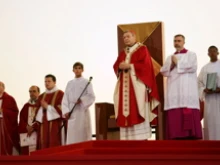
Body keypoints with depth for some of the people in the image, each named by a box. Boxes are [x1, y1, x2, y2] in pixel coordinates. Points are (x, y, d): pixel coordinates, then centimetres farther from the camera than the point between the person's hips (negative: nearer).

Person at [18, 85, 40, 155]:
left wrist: (33, 127, -15)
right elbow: (21, 118, 11)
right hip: (26, 132, 5)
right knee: (26, 153, 0)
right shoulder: (26, 106, 20)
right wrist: (27, 127, -7)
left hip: (38, 133, -5)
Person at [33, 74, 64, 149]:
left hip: (55, 126, -5)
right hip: (43, 126, 6)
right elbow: (38, 112, 18)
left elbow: (62, 109, -10)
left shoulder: (60, 94, 0)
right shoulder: (41, 96, 18)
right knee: (43, 148, 1)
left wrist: (48, 107, -11)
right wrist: (35, 126, 6)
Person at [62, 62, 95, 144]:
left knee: (83, 134, -7)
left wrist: (82, 100, -20)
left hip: (82, 110, -3)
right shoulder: (70, 83, 15)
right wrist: (66, 111, -3)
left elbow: (91, 96, -4)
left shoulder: (86, 82, 6)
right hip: (72, 112, 3)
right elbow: (65, 99, 10)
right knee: (72, 134, -2)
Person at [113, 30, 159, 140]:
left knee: (138, 111, -11)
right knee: (125, 111, -1)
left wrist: (130, 66, -15)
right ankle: (128, 138, -2)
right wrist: (120, 66, -9)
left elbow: (145, 64, -11)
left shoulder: (142, 49, 3)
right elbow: (115, 66, 14)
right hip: (124, 86, 6)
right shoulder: (122, 53, 22)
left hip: (137, 84, -6)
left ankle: (141, 136, -12)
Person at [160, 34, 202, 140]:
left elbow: (192, 67, -7)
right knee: (174, 117, -6)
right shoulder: (170, 58, 24)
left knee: (189, 116, -13)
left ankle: (191, 137, -15)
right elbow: (163, 72, 13)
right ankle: (177, 137, -9)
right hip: (173, 92, 4)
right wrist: (171, 65, -4)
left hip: (187, 91, -4)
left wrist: (178, 63, -1)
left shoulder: (191, 54, 11)